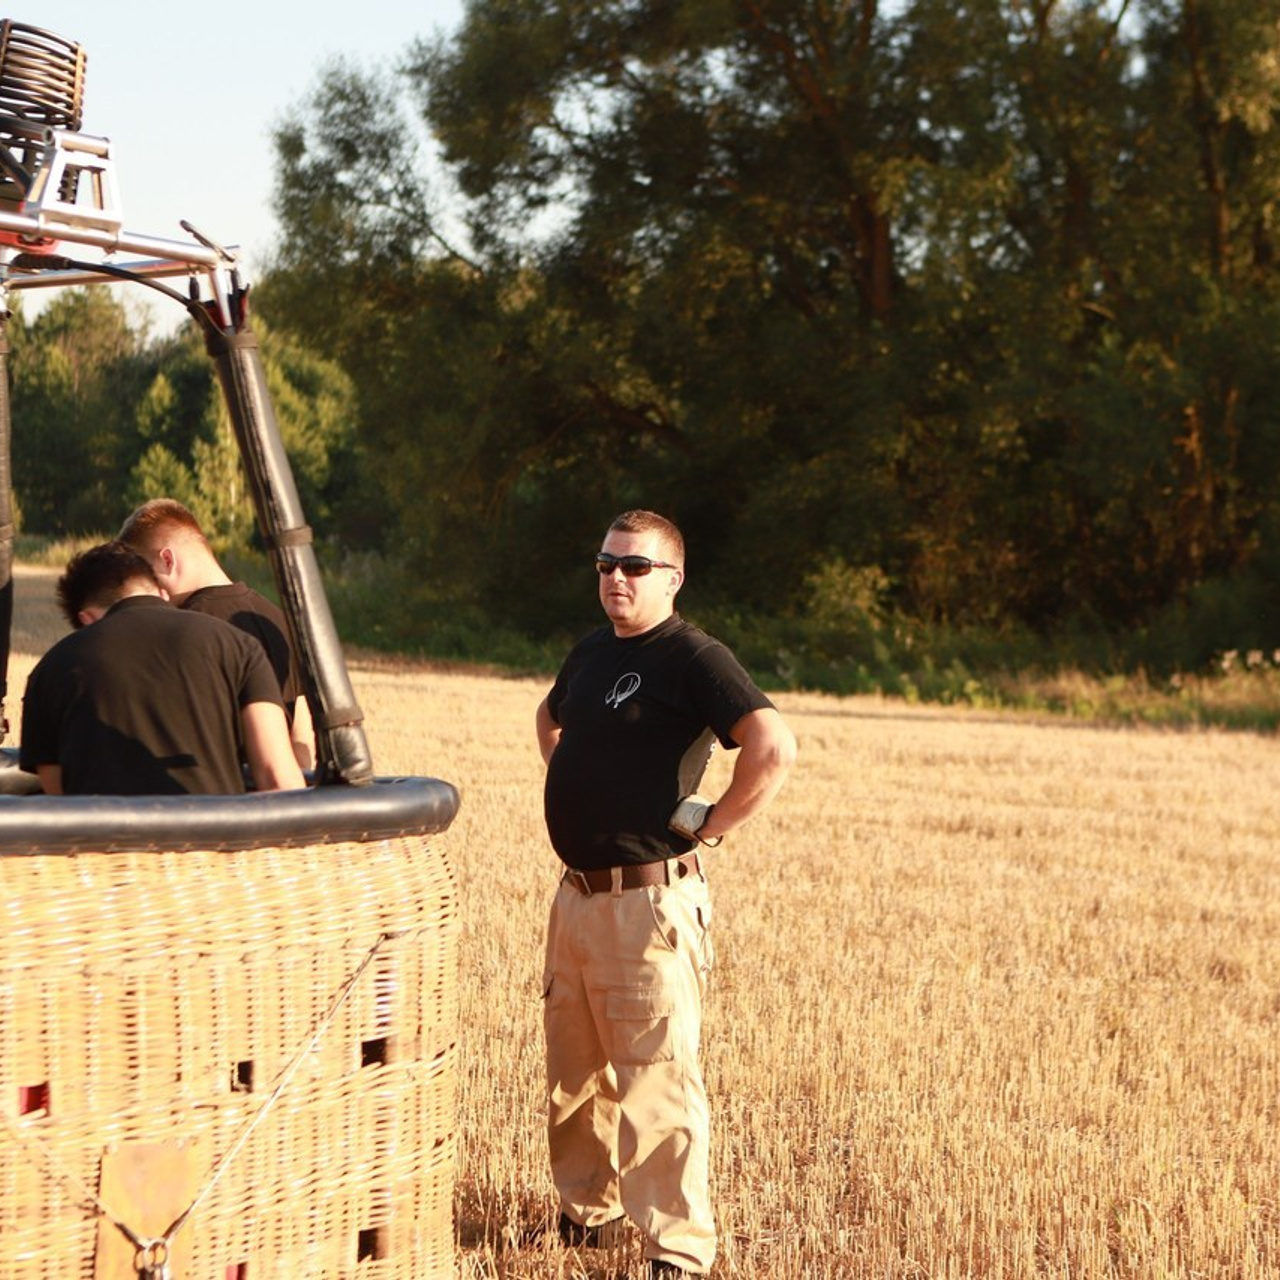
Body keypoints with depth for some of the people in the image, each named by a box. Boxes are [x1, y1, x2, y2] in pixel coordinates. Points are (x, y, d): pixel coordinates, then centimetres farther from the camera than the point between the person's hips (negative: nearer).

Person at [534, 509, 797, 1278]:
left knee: (656, 1080, -6)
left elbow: (776, 749, -26)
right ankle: (585, 1212, 34)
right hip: (576, 893, 9)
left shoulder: (695, 659, -12)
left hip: (650, 902, -9)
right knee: (573, 1072, 18)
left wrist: (708, 834, -17)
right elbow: (550, 718, 35)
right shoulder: (591, 653, 13)